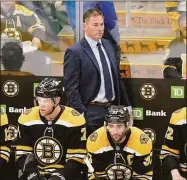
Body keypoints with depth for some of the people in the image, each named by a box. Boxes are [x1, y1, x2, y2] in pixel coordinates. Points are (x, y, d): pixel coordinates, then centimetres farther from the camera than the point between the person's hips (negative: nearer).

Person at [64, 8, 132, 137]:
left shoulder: (108, 45, 10)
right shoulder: (75, 52, -12)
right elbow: (71, 88, -14)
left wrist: (126, 105, 14)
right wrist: (81, 114, -19)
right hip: (92, 113, -6)